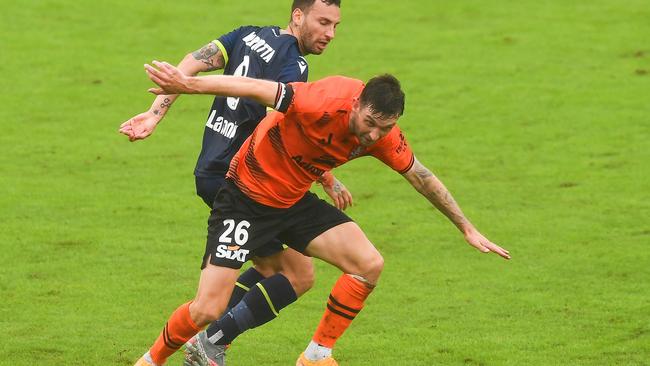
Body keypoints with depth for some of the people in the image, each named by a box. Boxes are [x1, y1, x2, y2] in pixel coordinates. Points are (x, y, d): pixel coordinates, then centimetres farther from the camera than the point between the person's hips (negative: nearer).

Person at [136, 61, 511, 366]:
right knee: (208, 310, -13)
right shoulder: (326, 104, -32)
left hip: (295, 202, 7)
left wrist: (468, 229, 13)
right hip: (246, 198, -7)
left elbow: (421, 177, 6)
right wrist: (187, 83, -37)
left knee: (369, 264, -9)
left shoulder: (383, 133, -10)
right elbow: (253, 87, -32)